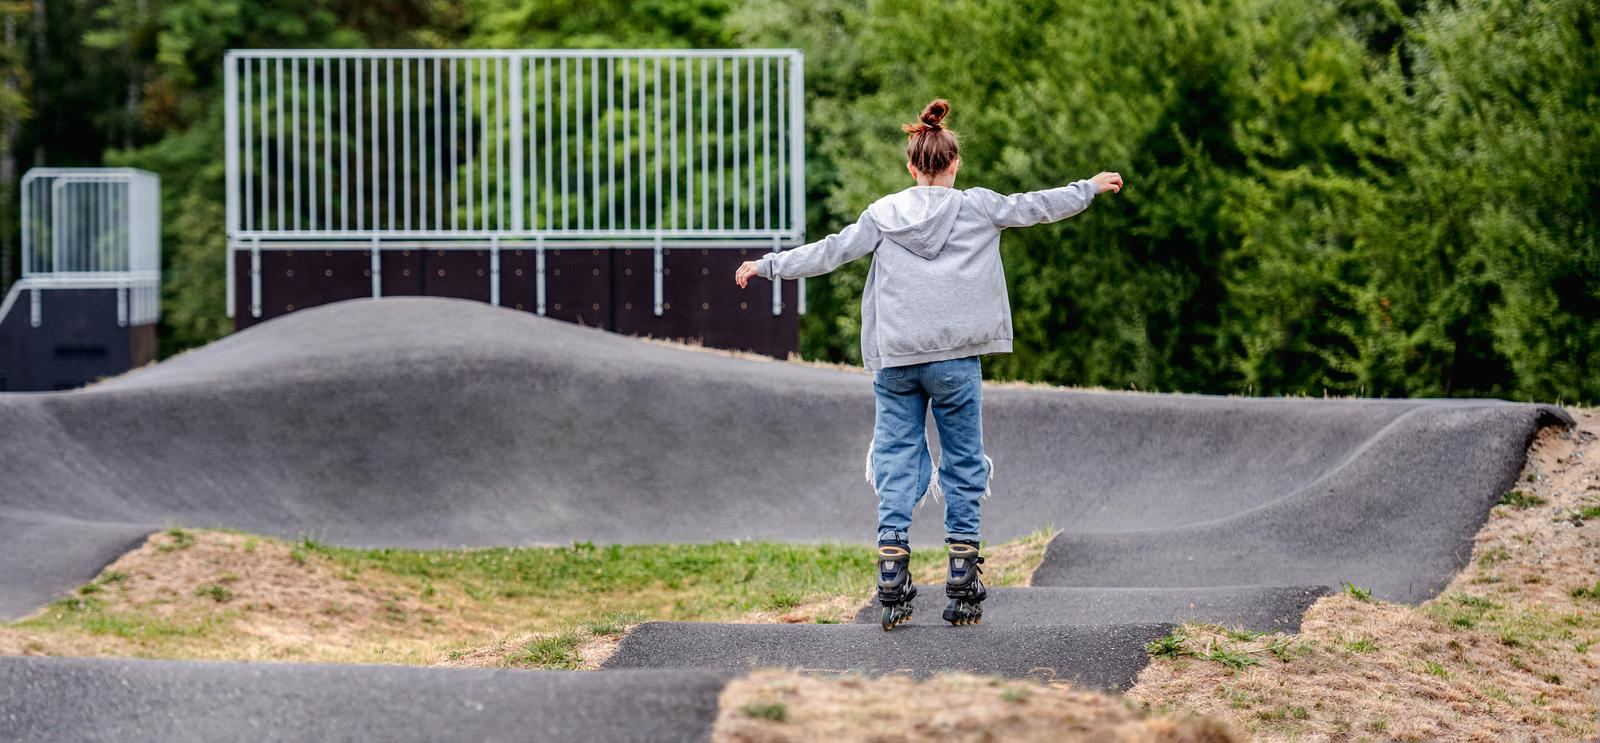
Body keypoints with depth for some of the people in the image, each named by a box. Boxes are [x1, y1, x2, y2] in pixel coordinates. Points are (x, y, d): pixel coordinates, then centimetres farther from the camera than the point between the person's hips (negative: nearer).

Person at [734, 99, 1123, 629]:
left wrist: (768, 265, 18)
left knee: (897, 466, 5)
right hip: (956, 361, -1)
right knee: (963, 466, 8)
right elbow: (1037, 207, 12)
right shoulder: (978, 208, 1)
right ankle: (962, 592, 6)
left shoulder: (884, 214, 3)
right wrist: (1091, 187, 30)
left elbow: (831, 251, 6)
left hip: (895, 361, 1)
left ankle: (893, 592, -3)